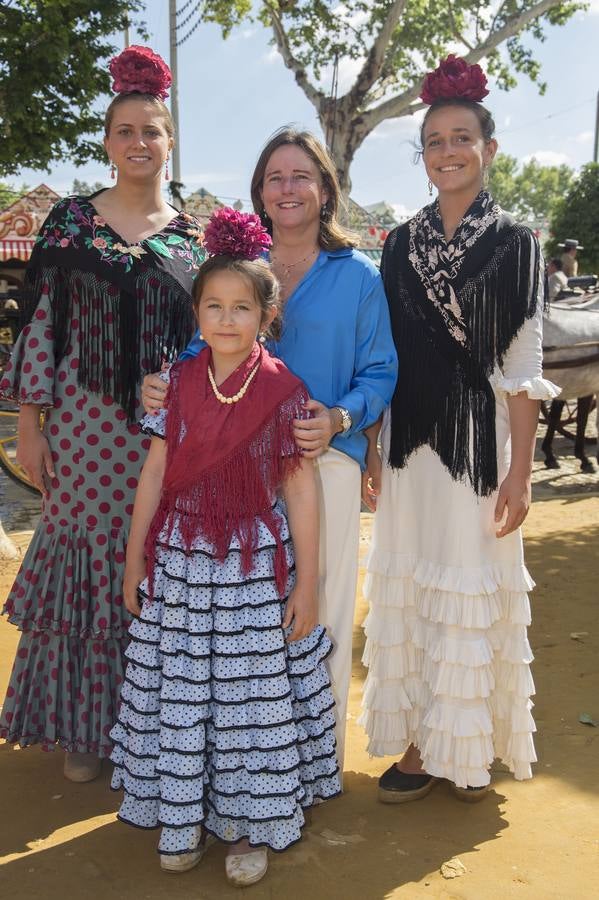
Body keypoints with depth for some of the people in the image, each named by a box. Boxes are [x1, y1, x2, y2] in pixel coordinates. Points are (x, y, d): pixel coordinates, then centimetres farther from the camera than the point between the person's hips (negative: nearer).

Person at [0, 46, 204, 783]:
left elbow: (204, 333, 10)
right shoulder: (69, 220, 3)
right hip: (84, 417, -1)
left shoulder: (190, 237, 8)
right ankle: (84, 724, 21)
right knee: (85, 555, 4)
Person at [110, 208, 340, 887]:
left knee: (253, 693, 7)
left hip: (256, 563, -2)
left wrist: (306, 583, -6)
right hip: (180, 560, 2)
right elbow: (154, 472, 4)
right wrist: (134, 558, 6)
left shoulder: (282, 390, -7)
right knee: (179, 690, 11)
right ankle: (183, 813, 31)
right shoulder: (180, 383, 0)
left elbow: (300, 488, -5)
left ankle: (248, 824, 25)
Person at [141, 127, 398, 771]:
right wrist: (159, 388, -9)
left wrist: (340, 419, -18)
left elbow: (380, 373, 1)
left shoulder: (357, 277, 4)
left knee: (319, 611, 2)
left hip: (325, 460, -2)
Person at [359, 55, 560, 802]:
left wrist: (519, 473, -10)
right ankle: (420, 743, 23)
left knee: (473, 591, 5)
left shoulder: (513, 243, -1)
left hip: (480, 442, -3)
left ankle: (472, 745, 25)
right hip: (410, 441, 4)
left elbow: (523, 368, -5)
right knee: (408, 591, 8)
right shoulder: (400, 244, 8)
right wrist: (369, 451, 5)